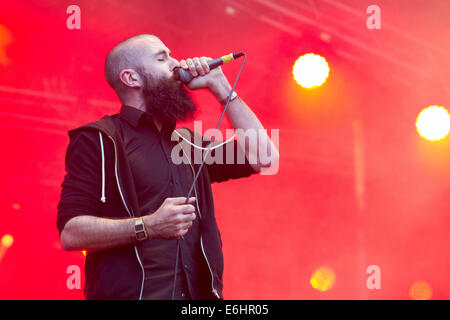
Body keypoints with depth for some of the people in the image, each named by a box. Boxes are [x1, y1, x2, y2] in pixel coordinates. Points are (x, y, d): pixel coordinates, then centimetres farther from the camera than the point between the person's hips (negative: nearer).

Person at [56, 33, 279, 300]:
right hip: (132, 292, -6)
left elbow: (262, 156, 13)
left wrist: (220, 86, 13)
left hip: (197, 293, 6)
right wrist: (148, 226, -21)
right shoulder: (99, 139, 1)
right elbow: (70, 232, -8)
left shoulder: (187, 143, 19)